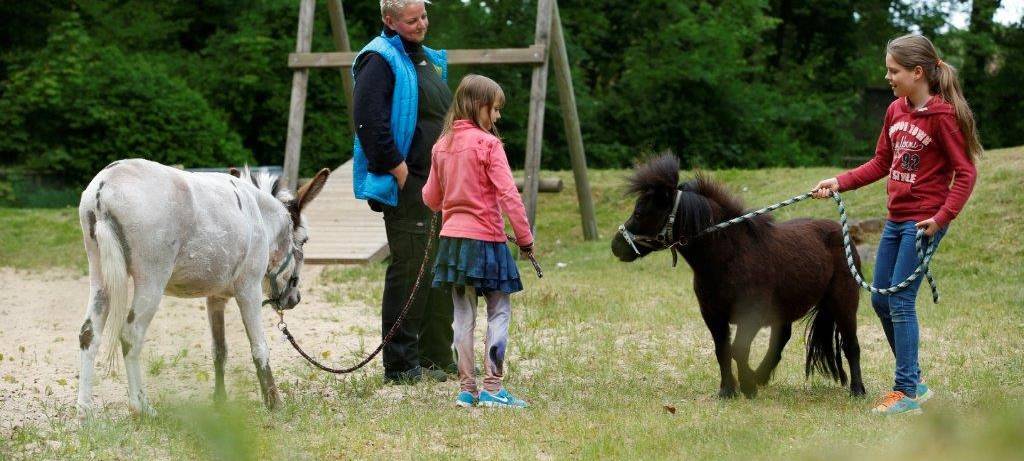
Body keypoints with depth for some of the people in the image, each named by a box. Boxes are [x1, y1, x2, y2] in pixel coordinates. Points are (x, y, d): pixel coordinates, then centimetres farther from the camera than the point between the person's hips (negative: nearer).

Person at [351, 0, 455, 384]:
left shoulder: (427, 60, 19)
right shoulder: (380, 60, -10)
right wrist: (398, 168, -20)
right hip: (405, 184, -9)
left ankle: (438, 356, 22)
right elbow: (369, 121, -20)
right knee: (409, 270, -8)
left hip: (437, 183, 9)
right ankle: (401, 364, -3)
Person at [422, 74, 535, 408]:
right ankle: (492, 389, -5)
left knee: (463, 314, 9)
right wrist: (525, 236, -10)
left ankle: (466, 389, 10)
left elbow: (431, 198, 16)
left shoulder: (442, 145, 9)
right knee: (499, 311, 0)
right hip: (485, 239, -6)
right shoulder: (488, 143, -10)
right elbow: (508, 193, -15)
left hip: (452, 238, 6)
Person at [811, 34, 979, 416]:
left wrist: (942, 217, -21)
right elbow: (881, 163, 14)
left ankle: (907, 393, -1)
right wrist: (839, 183, 3)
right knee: (881, 300, 11)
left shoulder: (942, 115, -15)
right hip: (895, 219, 9)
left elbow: (965, 173, -14)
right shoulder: (895, 111, 8)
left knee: (900, 301, -9)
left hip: (923, 222, -8)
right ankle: (914, 381, 23)